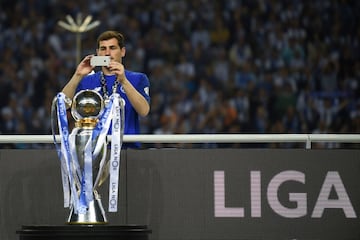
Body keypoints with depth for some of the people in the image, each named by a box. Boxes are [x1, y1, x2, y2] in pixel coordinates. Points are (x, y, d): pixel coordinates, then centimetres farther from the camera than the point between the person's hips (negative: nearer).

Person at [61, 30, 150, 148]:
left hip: (127, 147, -2)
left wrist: (123, 81, -19)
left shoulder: (138, 79, 10)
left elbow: (144, 111, -8)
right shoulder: (87, 81, 16)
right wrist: (78, 75, -10)